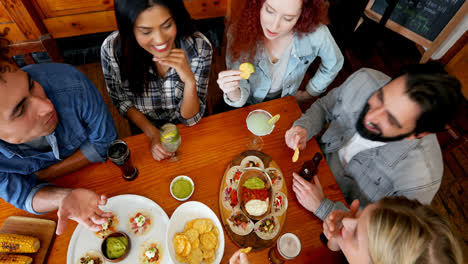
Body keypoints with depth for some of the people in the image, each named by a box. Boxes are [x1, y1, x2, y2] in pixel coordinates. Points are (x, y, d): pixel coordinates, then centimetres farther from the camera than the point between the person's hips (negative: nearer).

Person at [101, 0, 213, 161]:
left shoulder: (199, 47, -25)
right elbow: (122, 101, -3)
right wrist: (152, 132, -18)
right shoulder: (112, 49, -22)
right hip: (144, 131, 1)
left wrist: (190, 81, -35)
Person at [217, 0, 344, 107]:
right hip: (249, 105, -1)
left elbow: (334, 64, -1)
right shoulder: (241, 31, -28)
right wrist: (233, 92, -47)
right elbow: (241, 96, -25)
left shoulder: (315, 33, -26)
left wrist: (308, 93, 6)